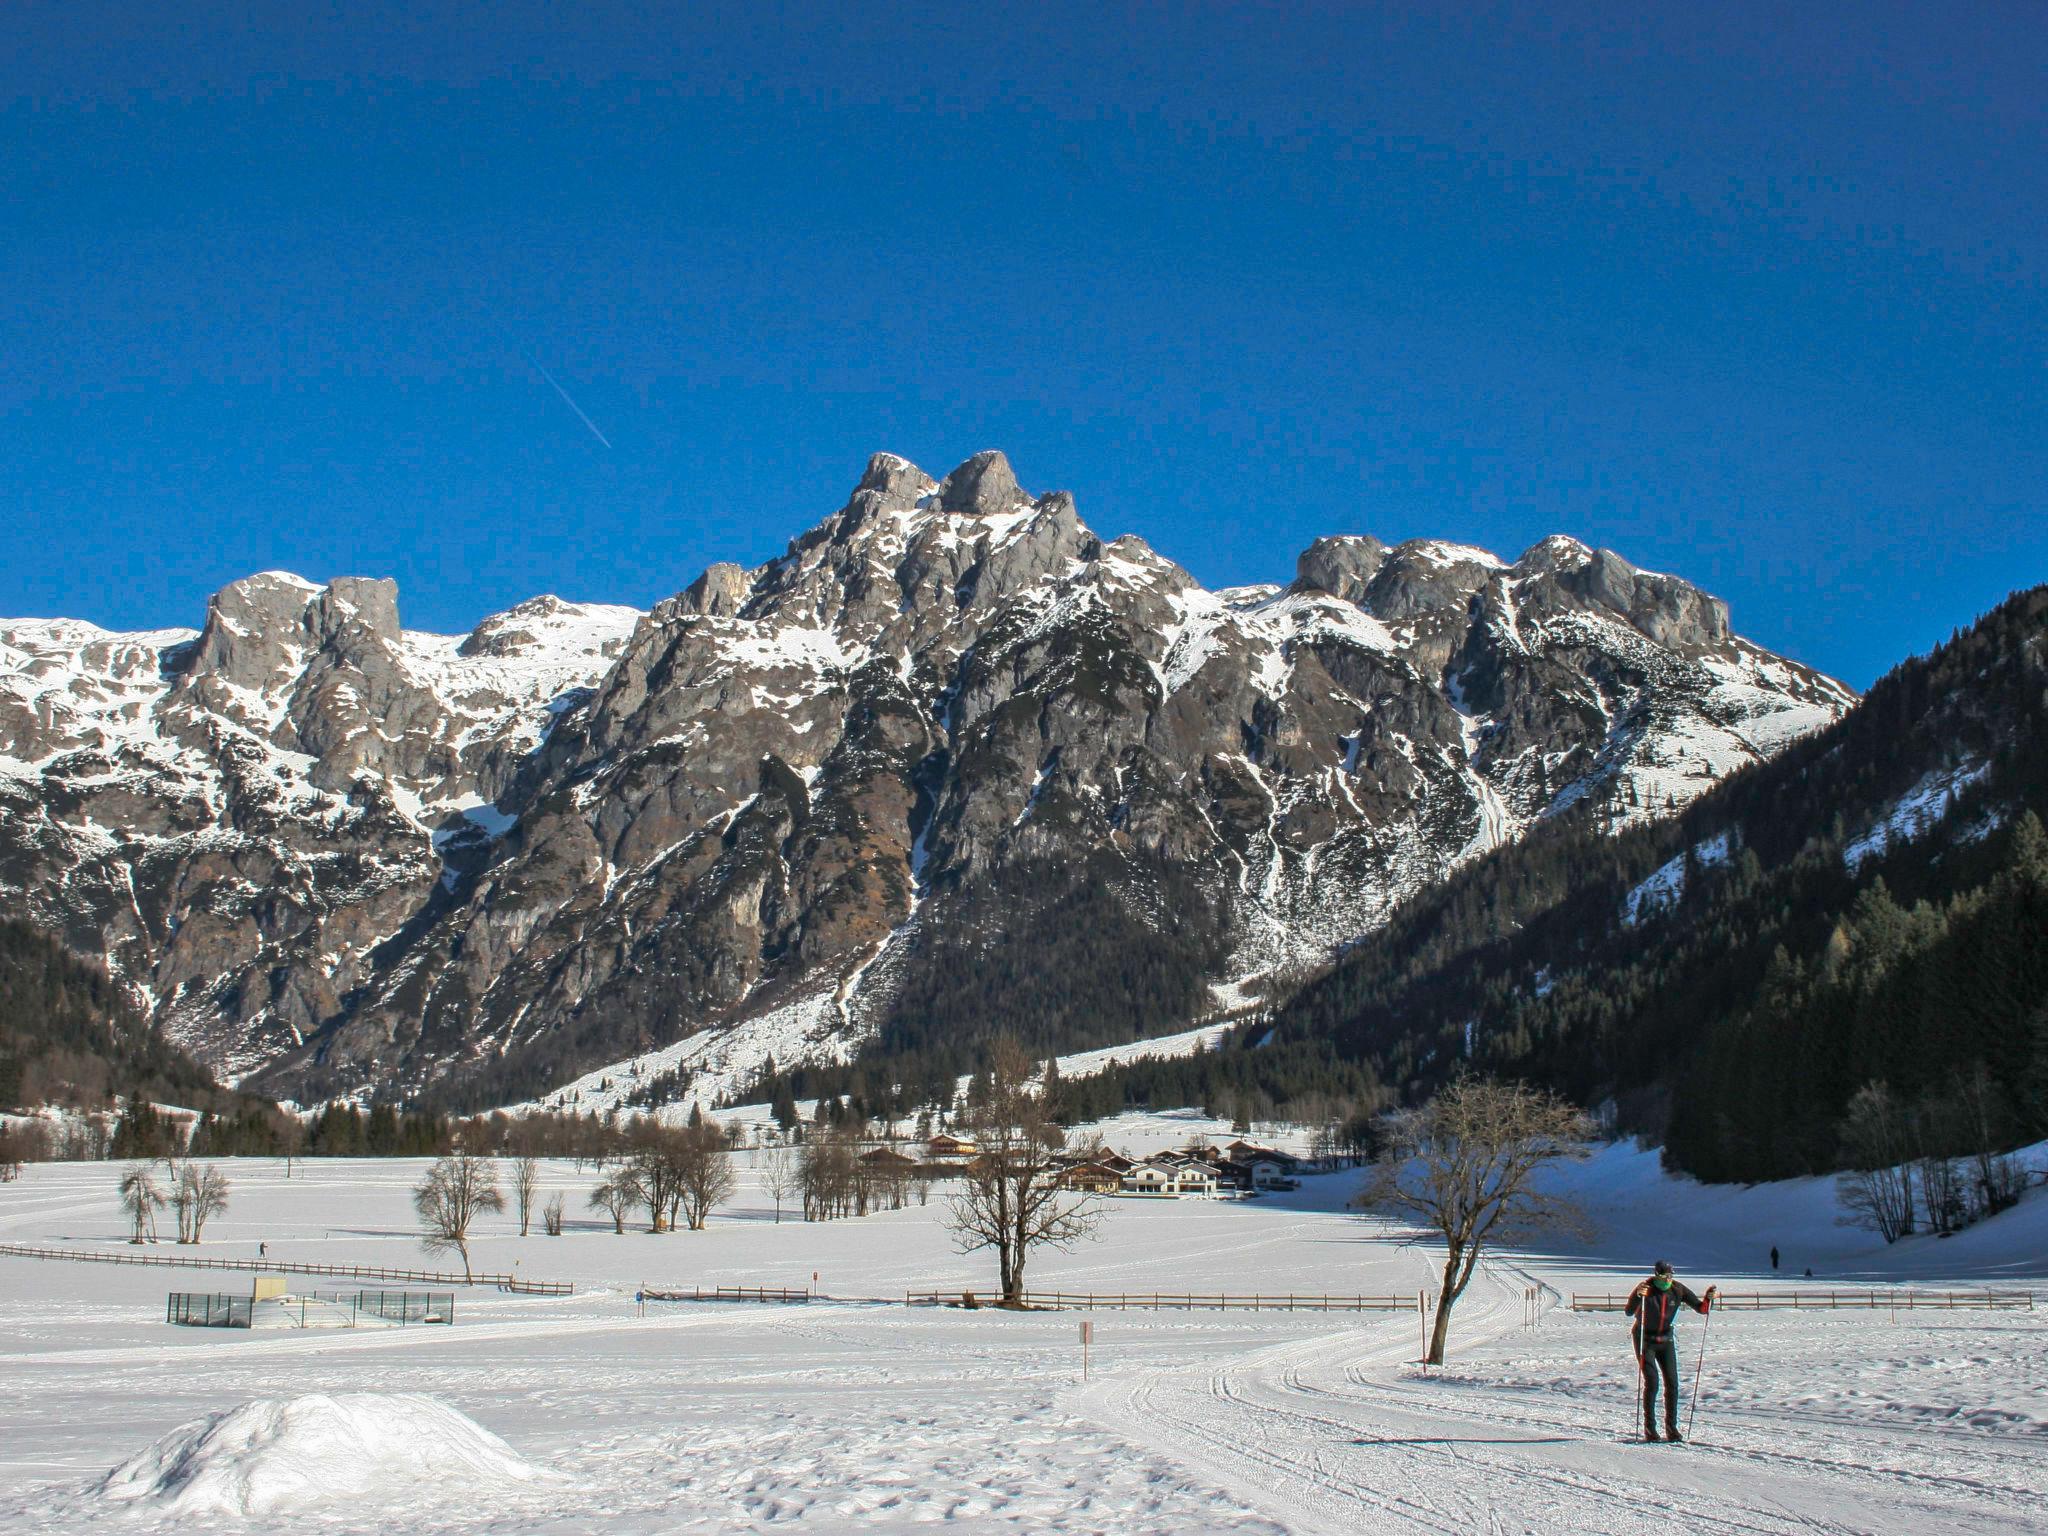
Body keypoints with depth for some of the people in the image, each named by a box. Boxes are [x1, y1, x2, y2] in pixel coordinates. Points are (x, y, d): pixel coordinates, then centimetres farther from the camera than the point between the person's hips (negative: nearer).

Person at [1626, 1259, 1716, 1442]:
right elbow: (1629, 1312, -29)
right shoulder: (1645, 1288, -18)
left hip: (1666, 1340, 4)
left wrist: (1709, 1298, -24)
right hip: (1645, 1339, -4)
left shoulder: (1678, 1290, -8)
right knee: (1651, 1381, -14)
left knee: (1672, 1383, -3)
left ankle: (1671, 1427, 6)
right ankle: (1649, 1429, -8)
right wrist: (1637, 1295, -47)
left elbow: (1701, 1309, -4)